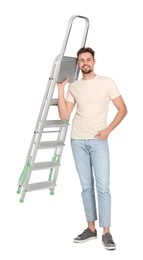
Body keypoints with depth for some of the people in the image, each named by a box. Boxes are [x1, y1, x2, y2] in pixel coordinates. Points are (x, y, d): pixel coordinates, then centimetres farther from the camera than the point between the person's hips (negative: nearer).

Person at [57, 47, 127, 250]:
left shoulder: (107, 82, 0)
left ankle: (106, 232, 2)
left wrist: (108, 130, -10)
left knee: (103, 186, -7)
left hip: (98, 141, -3)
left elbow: (122, 109, 1)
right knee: (86, 186, 8)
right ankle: (91, 228, 17)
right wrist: (60, 88, -1)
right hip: (78, 141, 3)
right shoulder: (74, 87, 9)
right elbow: (64, 115, 3)